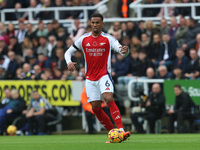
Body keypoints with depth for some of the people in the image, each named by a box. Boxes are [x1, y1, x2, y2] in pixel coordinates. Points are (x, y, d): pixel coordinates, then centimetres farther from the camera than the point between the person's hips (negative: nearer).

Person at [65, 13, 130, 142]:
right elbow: (69, 52, 13)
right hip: (90, 78, 4)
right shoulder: (83, 39, 6)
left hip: (104, 75, -4)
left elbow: (119, 48, -16)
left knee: (108, 99, -26)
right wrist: (69, 62, -10)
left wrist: (125, 51, -41)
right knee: (95, 107, 1)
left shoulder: (108, 39, -3)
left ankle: (121, 131, -32)